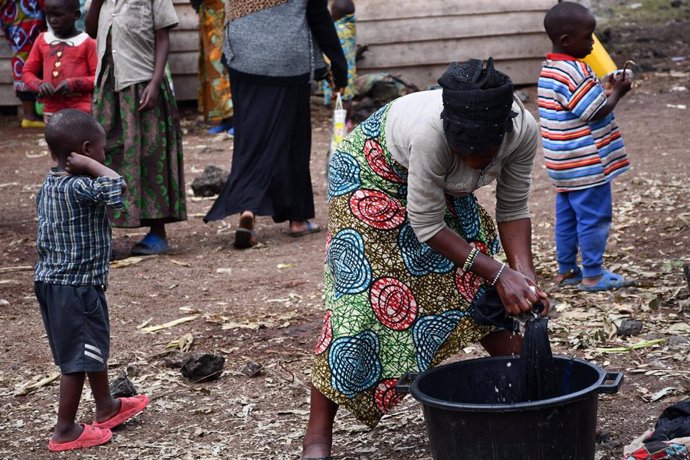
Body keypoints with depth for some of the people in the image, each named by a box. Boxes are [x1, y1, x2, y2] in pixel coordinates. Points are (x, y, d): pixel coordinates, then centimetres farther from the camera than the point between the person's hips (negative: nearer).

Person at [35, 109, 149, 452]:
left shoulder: (49, 186, 7)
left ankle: (106, 407, 40)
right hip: (76, 286, -10)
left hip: (50, 279, 10)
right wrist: (89, 165, -24)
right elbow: (117, 188, -36)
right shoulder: (77, 187, -22)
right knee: (79, 357, 1)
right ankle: (65, 431, 8)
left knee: (94, 347, 24)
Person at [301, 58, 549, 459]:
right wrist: (499, 272, -32)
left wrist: (525, 277, -27)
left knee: (483, 282, 2)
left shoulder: (524, 131, -27)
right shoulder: (431, 131, -43)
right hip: (372, 171, -6)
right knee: (362, 293, -13)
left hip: (443, 186, 6)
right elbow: (427, 225, -32)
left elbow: (513, 209, -13)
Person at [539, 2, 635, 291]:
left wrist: (608, 90, 11)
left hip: (564, 165, 10)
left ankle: (566, 270, 22)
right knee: (594, 217, -3)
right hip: (587, 164, -10)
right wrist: (617, 92, -6)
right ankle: (592, 275, 1)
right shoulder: (576, 73, -20)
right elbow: (597, 113, -18)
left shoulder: (548, 70, 10)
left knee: (566, 216, 15)